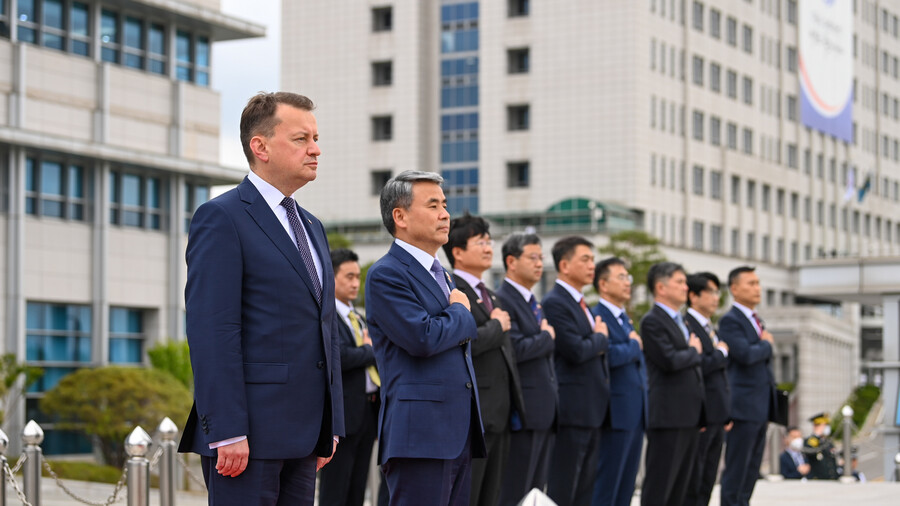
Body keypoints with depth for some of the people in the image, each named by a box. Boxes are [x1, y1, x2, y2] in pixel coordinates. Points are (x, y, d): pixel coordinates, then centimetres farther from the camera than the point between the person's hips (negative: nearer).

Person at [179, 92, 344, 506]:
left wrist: (331, 424, 16)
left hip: (302, 435, 8)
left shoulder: (311, 228, 20)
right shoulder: (221, 218, -7)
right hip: (249, 430, -8)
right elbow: (211, 332, -15)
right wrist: (228, 432, -21)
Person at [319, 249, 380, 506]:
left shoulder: (359, 318, 20)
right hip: (342, 412, -9)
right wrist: (371, 351, -7)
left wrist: (373, 348, -2)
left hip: (369, 409, 9)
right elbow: (339, 356, -23)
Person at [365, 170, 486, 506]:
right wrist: (460, 313, -2)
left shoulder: (440, 274, 22)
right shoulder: (386, 274, -8)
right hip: (420, 434, -9)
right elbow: (423, 338, -21)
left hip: (458, 434, 9)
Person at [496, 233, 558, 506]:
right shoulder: (502, 300, -11)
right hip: (523, 412, -9)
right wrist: (547, 337, -7)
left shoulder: (534, 303, 19)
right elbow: (516, 349, -22)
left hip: (544, 411, 9)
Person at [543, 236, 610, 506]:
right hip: (572, 410, -9)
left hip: (593, 410, 9)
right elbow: (576, 351, -19)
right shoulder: (555, 303, -12)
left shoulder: (581, 304, 18)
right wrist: (600, 338, -3)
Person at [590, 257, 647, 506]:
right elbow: (609, 355, -24)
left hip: (637, 412, 9)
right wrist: (634, 345, -8)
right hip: (617, 413, -9)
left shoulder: (625, 319, 20)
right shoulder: (597, 316, -10)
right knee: (606, 484, -6)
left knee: (627, 484, 10)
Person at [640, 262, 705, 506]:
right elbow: (669, 360, -23)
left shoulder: (681, 321, 20)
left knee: (680, 485, 10)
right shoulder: (652, 321, -10)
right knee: (659, 485, -7)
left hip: (689, 416, 9)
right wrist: (694, 351, -3)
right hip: (668, 416, -9)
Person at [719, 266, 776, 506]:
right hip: (743, 406, -9)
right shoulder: (730, 321, -10)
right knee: (736, 471, -5)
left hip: (760, 408, 9)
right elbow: (746, 354, -25)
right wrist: (767, 344, -5)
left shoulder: (757, 320, 19)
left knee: (752, 469, 10)